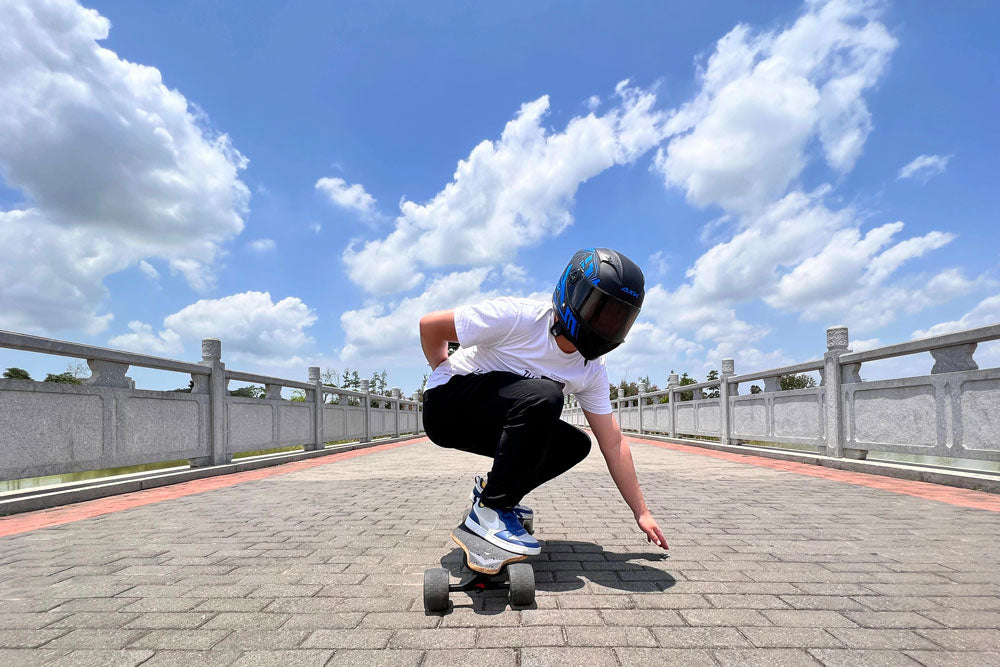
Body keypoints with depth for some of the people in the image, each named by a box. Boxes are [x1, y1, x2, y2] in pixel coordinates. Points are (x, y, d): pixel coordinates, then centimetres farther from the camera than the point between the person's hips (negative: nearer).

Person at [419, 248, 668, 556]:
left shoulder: (592, 371, -4)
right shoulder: (519, 318, -25)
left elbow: (613, 444, 1)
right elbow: (430, 324, -16)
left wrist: (641, 512, 1)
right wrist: (447, 376, -1)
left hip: (489, 421, 7)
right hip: (446, 406, -7)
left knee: (575, 445, -4)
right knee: (543, 397, -31)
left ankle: (491, 489, 9)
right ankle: (490, 509, -18)